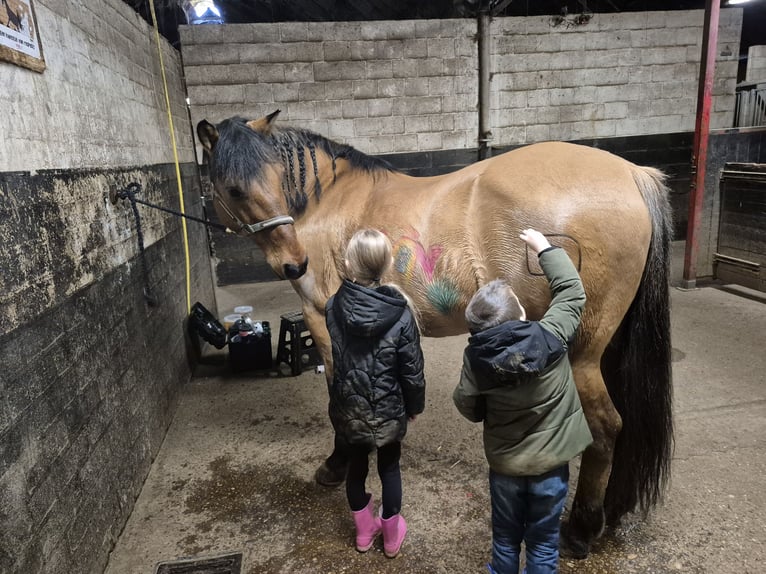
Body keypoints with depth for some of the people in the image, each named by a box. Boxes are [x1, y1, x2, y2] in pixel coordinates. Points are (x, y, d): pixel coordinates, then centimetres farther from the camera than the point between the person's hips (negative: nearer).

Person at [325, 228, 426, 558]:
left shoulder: (333, 307, -15)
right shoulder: (400, 314, -22)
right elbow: (412, 370, -14)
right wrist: (415, 405, 5)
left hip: (348, 408, 2)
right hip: (388, 410, -2)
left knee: (356, 467, 22)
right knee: (389, 469, 21)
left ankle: (364, 532, 44)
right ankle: (392, 537, 40)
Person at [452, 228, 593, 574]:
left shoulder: (476, 357, -19)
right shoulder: (550, 339, -24)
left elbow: (467, 407, -6)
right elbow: (572, 292, -8)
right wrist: (544, 248, 0)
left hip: (504, 462, 1)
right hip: (550, 462, -1)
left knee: (505, 539, 23)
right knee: (543, 542, 19)